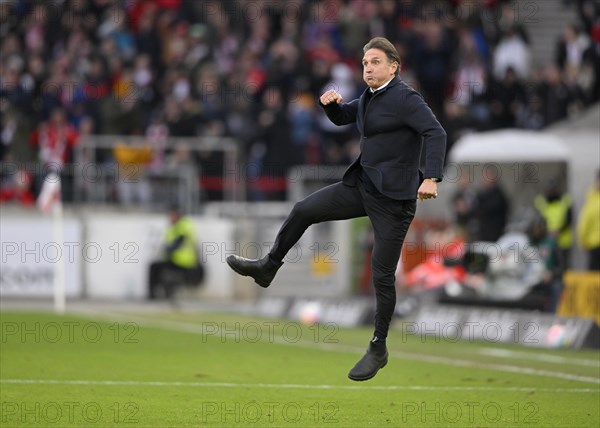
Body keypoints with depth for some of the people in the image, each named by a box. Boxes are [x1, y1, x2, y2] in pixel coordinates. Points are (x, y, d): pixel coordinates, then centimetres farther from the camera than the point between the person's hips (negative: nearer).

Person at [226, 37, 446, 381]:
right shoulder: (370, 98, 11)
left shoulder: (405, 98, -14)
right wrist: (331, 103, 3)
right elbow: (341, 117, 28)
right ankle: (268, 268, 25)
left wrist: (431, 178, -37)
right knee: (304, 210, 5)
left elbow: (436, 134, -24)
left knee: (383, 275, -1)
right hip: (363, 186, 8)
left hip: (393, 198, -8)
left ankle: (378, 350, 11)